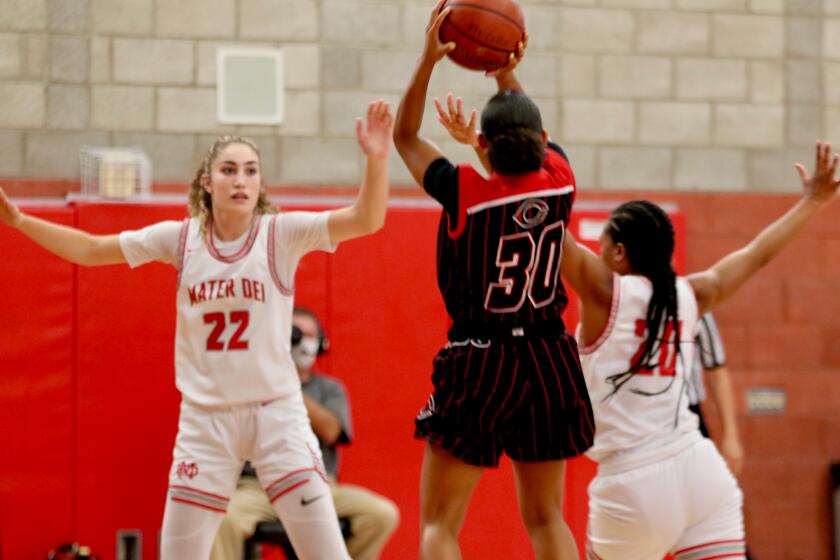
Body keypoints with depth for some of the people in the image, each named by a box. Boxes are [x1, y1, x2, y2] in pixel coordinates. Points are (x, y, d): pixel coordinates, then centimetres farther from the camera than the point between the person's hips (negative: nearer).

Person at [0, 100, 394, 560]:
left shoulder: (281, 233, -7)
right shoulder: (181, 238, -1)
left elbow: (365, 220, -20)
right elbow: (88, 250, 6)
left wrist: (376, 158, -36)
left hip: (276, 411, -2)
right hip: (204, 417, 2)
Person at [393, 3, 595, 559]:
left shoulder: (465, 193, -13)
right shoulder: (560, 183, -3)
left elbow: (406, 137, 4)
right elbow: (537, 137, 21)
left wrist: (428, 60, -3)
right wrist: (507, 75, 15)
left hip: (478, 366, -4)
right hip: (549, 361, 4)